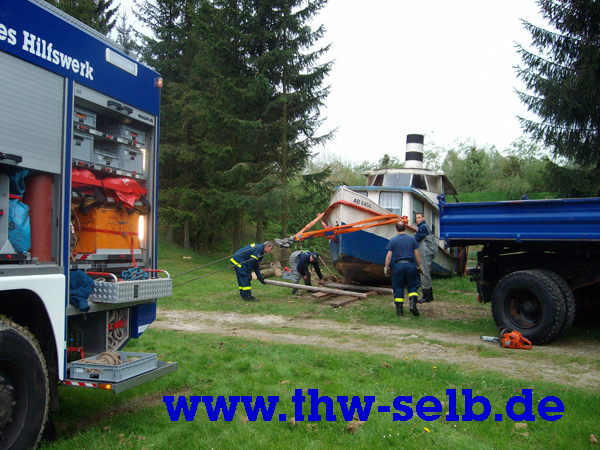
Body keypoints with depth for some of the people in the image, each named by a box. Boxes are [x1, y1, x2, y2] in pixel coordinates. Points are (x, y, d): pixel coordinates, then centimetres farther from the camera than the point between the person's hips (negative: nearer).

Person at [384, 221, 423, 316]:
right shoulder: (412, 239, 6)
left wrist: (386, 267, 6)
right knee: (413, 286, 12)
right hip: (410, 265, 1)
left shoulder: (392, 240, 1)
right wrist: (419, 266, 16)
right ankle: (413, 304, -8)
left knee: (398, 288, 7)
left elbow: (389, 256, -2)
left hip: (398, 265, -1)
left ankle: (399, 310, 8)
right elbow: (416, 254, 6)